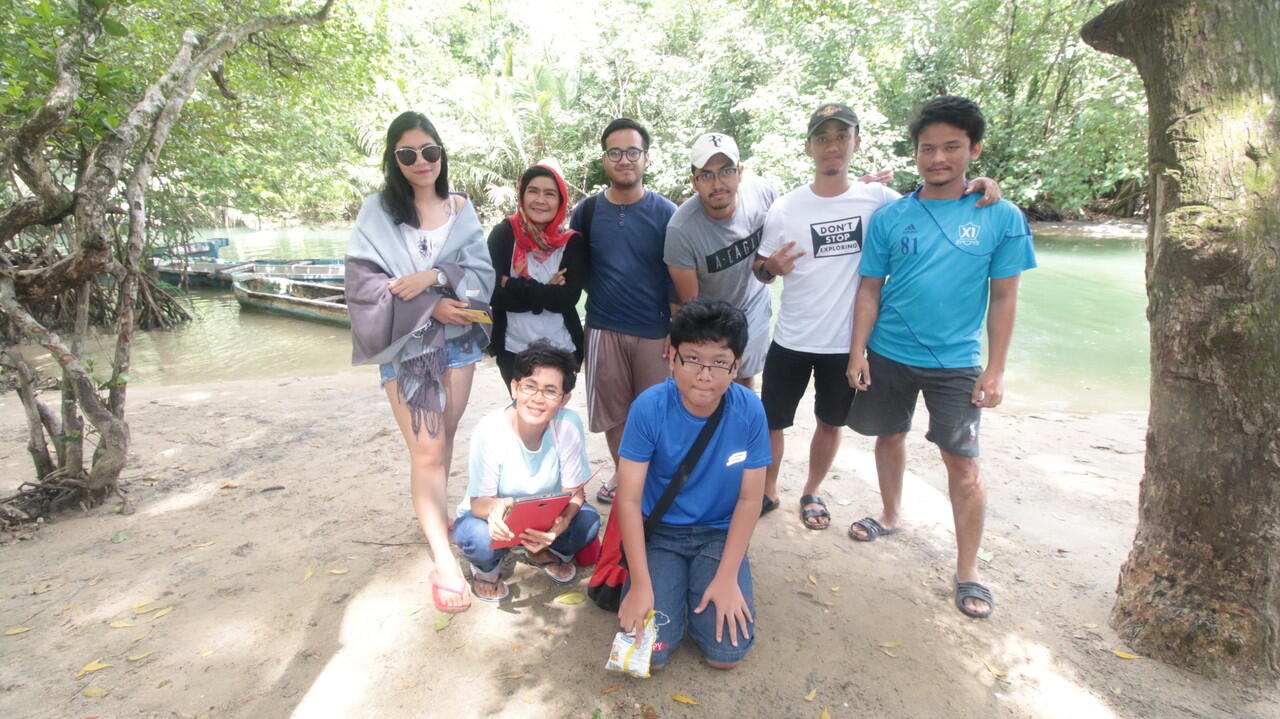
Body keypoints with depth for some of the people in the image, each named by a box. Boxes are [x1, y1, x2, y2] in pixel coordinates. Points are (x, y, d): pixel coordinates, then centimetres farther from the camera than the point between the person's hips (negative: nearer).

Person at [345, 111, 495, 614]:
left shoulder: (461, 209, 6)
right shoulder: (377, 211, -2)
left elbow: (482, 273, -1)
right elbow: (362, 282, -10)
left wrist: (435, 276, -19)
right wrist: (431, 307, -17)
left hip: (458, 340, 3)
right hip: (405, 344, -3)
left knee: (444, 437, 13)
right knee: (427, 449, -5)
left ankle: (433, 513, 36)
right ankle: (444, 562, -1)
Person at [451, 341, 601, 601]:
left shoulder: (568, 425, -24)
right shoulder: (490, 429, -29)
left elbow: (574, 493, -16)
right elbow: (479, 501, -24)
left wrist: (561, 522, -40)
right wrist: (496, 507, -49)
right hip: (492, 514, -2)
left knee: (588, 519, -25)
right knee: (480, 537, -34)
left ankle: (545, 553, 9)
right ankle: (487, 568, 5)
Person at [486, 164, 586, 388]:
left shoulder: (573, 242, -4)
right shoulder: (503, 234, -6)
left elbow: (568, 298, -16)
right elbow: (495, 294, -15)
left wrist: (513, 285, -15)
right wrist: (547, 293, -16)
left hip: (562, 349, 1)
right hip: (513, 349, 0)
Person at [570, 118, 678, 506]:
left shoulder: (665, 212, -3)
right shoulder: (586, 211, 2)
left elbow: (678, 277, -1)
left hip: (654, 332, -2)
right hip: (603, 328, 2)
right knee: (612, 412, 11)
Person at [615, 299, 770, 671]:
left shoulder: (749, 410, -17)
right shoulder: (649, 407, -21)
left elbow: (750, 499, -8)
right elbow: (629, 500, -16)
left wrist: (727, 577, -12)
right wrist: (641, 583, -18)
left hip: (720, 533, 1)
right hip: (660, 532, -1)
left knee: (727, 652, -11)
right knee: (649, 652, -11)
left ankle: (701, 587, 19)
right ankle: (676, 587, 19)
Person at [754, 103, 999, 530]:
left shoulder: (878, 200, -6)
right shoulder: (785, 208, -6)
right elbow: (761, 270, 2)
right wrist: (771, 266, -22)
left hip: (844, 343, 1)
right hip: (791, 341, 0)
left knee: (830, 423, 17)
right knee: (771, 422, 9)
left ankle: (811, 493, 40)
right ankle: (768, 490, 34)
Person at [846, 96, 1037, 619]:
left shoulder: (1001, 217, -3)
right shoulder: (889, 217, 0)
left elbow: (1004, 297, -1)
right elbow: (870, 289, 3)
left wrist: (995, 369, -4)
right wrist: (858, 351, -4)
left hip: (956, 361, -2)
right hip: (888, 355, 2)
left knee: (963, 462, -2)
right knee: (890, 436, 17)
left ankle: (968, 571, 13)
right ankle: (891, 515, 42)